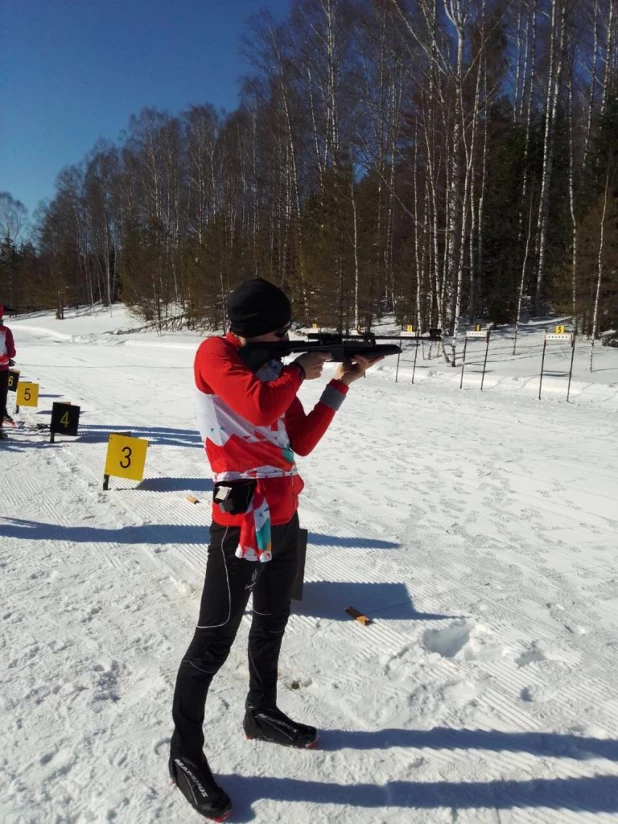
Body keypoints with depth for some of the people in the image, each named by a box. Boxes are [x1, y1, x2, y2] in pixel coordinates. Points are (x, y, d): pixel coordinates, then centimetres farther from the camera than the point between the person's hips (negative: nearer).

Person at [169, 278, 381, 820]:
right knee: (214, 642, 3)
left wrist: (342, 383, 3)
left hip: (284, 516, 8)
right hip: (242, 521, -8)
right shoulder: (215, 354, -10)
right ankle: (185, 755, 23)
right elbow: (261, 410, -28)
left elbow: (302, 442, 8)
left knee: (272, 624, 22)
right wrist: (300, 371, -10)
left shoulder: (273, 367, 12)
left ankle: (262, 714, 44)